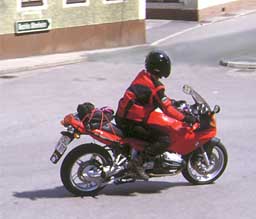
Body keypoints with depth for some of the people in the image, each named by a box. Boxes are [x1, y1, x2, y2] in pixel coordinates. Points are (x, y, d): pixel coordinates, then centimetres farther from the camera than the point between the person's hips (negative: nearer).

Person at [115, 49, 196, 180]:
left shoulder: (143, 76, 11)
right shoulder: (154, 86, -17)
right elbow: (166, 108, -17)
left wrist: (174, 102, 29)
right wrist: (185, 118, -10)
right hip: (131, 124, -10)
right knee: (165, 139, -14)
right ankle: (138, 160, -15)